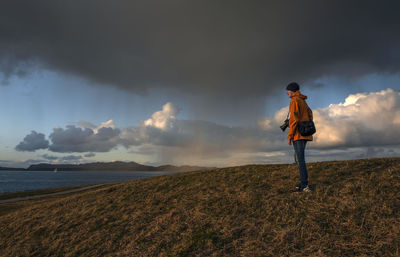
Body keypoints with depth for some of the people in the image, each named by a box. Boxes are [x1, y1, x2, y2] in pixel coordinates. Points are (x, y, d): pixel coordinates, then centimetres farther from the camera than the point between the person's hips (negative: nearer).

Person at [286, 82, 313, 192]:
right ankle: (304, 181, 16)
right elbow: (310, 115, 21)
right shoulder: (303, 101, 21)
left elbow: (294, 119, -16)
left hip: (298, 133, -9)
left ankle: (304, 185, -9)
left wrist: (290, 135, -14)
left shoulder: (294, 101, -8)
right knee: (298, 157, 15)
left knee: (300, 159, -9)